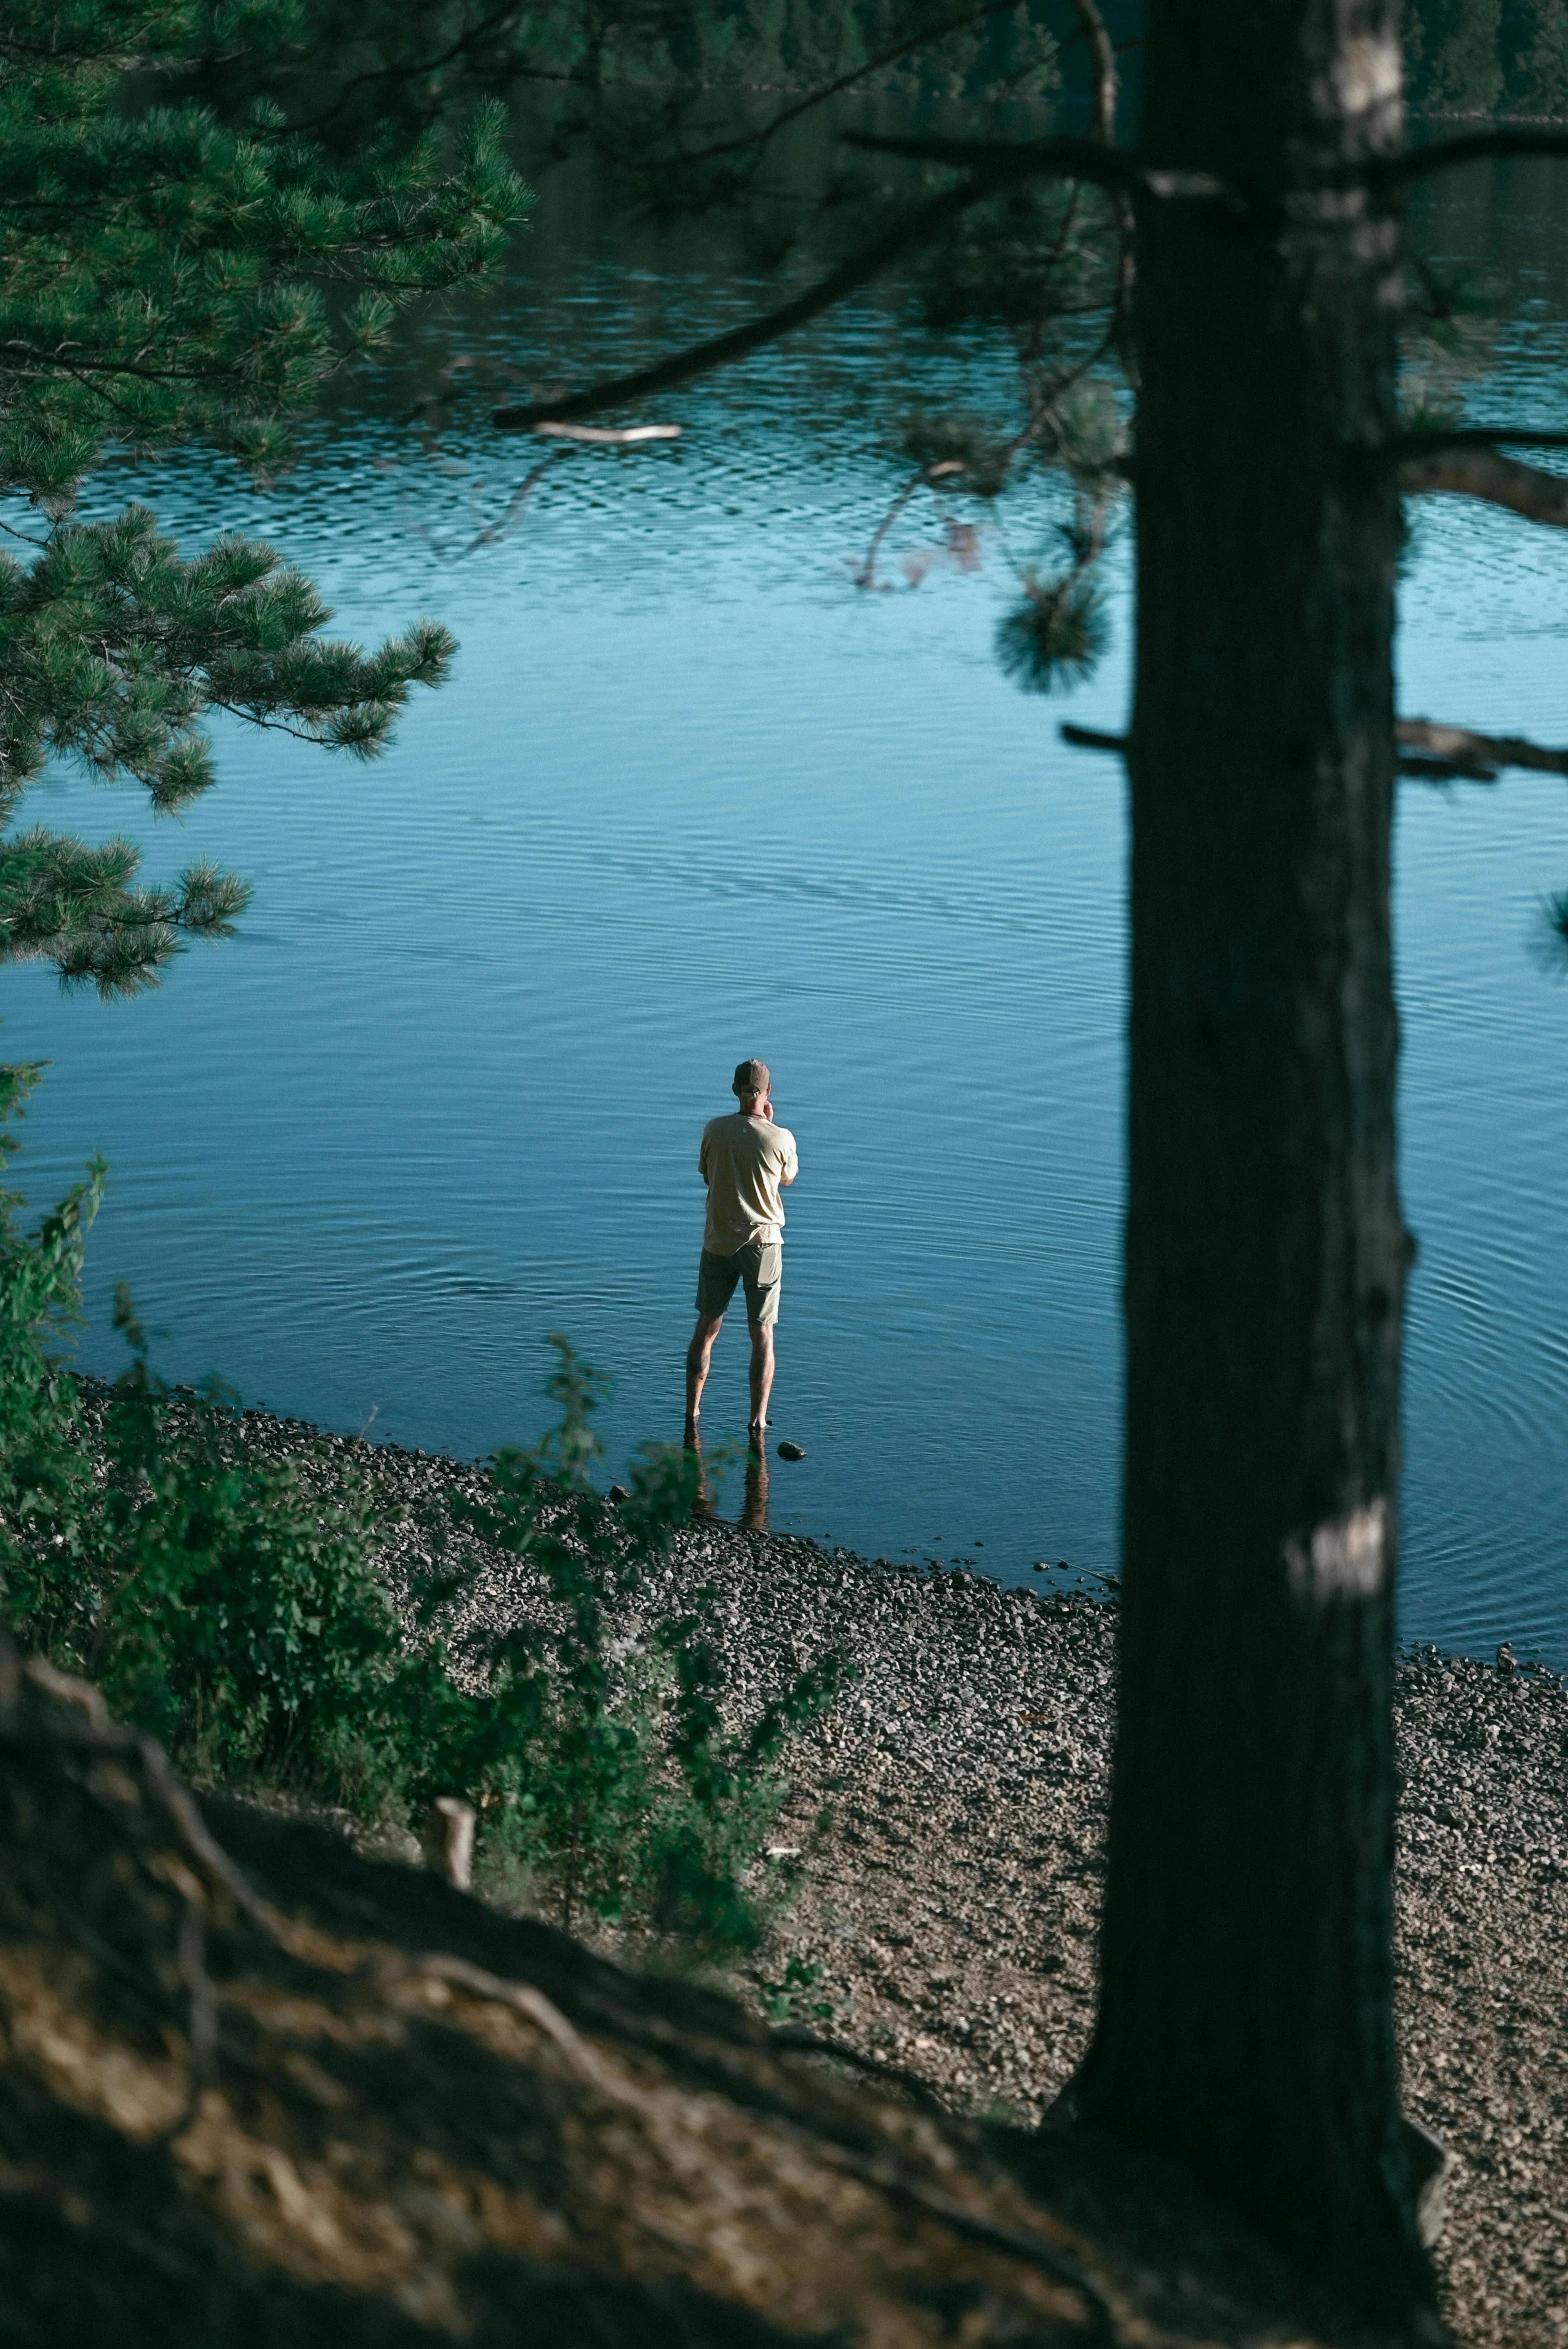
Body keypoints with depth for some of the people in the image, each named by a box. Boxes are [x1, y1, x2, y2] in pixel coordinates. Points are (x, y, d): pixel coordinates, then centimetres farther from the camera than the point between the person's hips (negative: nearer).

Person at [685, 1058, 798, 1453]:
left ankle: (691, 1418, 17)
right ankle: (757, 1426, 2)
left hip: (718, 1242, 2)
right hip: (763, 1242, -2)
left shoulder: (715, 1130, -7)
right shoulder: (781, 1138, -12)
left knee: (706, 1328, 13)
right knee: (762, 1335, 6)